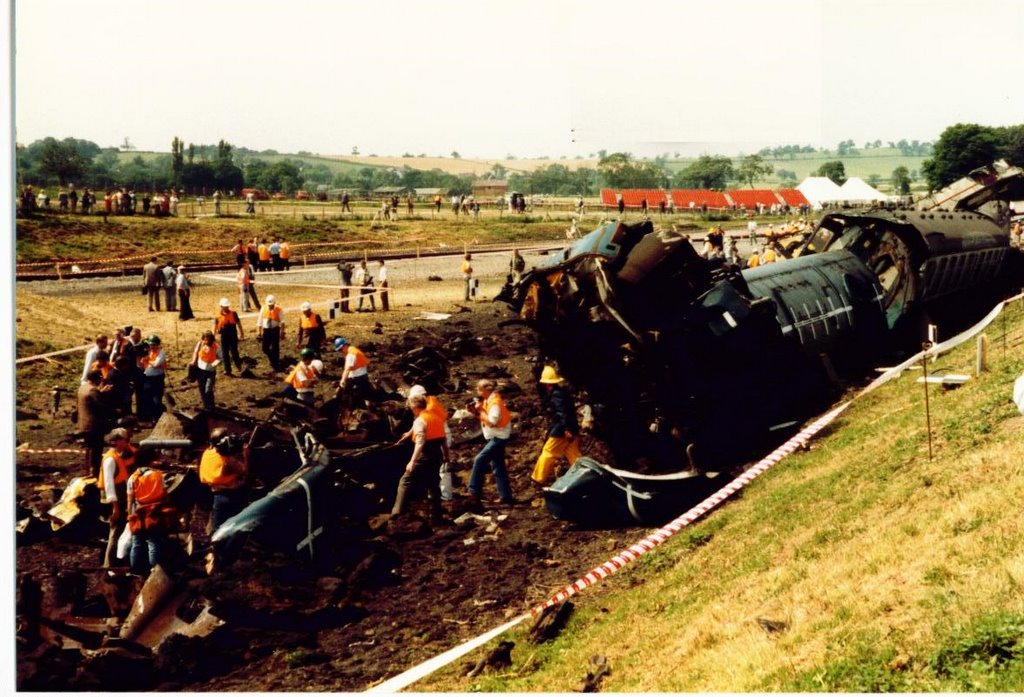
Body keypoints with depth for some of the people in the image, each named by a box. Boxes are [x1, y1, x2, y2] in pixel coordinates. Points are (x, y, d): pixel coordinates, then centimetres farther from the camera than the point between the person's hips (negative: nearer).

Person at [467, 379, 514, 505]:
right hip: (495, 437, 10)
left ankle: (474, 491, -11)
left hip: (498, 437, -10)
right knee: (498, 467, 11)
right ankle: (506, 497, 14)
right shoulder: (488, 400, 8)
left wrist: (480, 409, -21)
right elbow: (484, 418, 12)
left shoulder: (495, 402, -21)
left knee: (479, 460, -15)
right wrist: (475, 411, -5)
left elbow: (491, 422, -28)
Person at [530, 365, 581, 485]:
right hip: (570, 429, 9)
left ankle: (539, 478, 12)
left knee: (548, 453, 3)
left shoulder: (556, 394, -18)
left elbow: (563, 412, -26)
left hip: (561, 430, -9)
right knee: (574, 455, 10)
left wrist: (566, 429, -30)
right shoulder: (562, 391, 13)